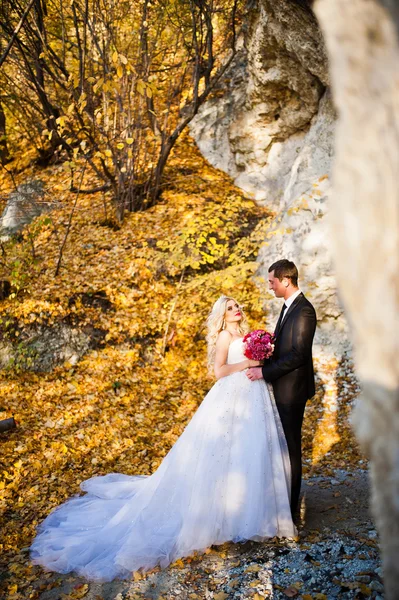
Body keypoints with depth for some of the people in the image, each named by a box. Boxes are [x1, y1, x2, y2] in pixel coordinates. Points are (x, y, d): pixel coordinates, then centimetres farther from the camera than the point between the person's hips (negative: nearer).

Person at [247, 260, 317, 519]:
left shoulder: (304, 311, -20)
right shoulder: (289, 306, 11)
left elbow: (298, 354, -24)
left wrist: (264, 372, -20)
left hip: (292, 389, -9)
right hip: (282, 387, 9)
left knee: (290, 446, 4)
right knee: (283, 443, 17)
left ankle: (290, 504, 18)